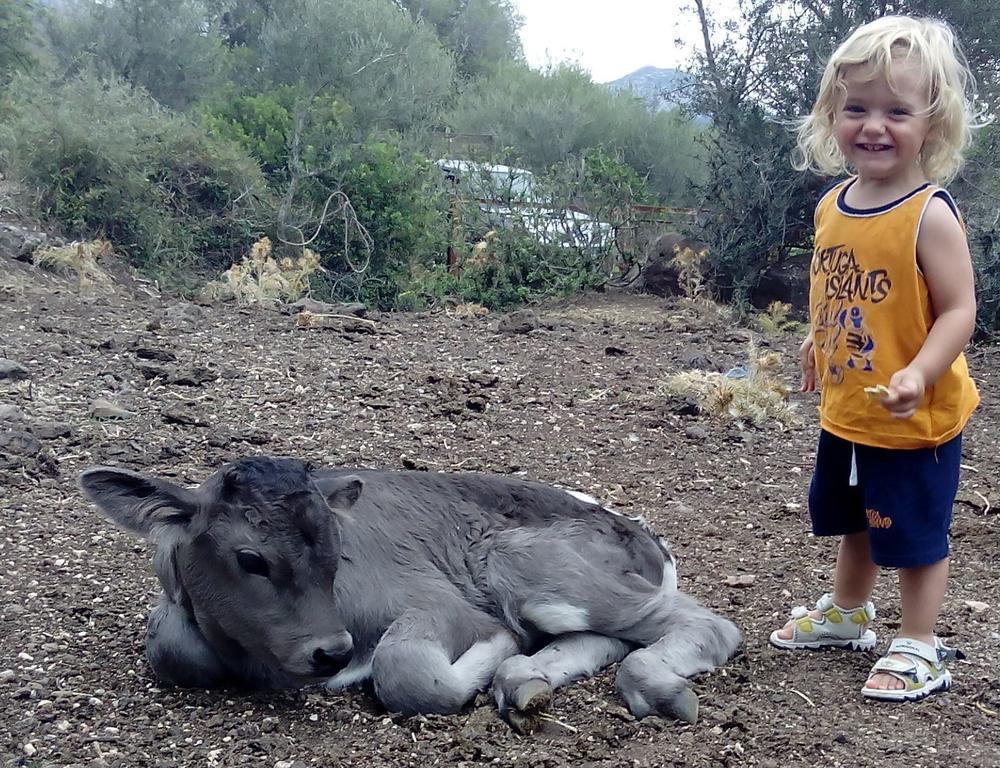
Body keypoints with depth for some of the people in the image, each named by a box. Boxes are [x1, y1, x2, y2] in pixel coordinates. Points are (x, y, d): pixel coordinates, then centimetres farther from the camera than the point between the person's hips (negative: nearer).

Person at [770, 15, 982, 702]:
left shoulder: (929, 213, -21)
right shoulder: (833, 206, 0)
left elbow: (958, 309, -22)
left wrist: (918, 374, -34)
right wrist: (818, 344, 17)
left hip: (916, 419, -7)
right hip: (846, 411, 7)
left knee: (916, 532, 8)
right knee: (857, 522, 25)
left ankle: (918, 650, 25)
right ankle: (846, 615, 45)